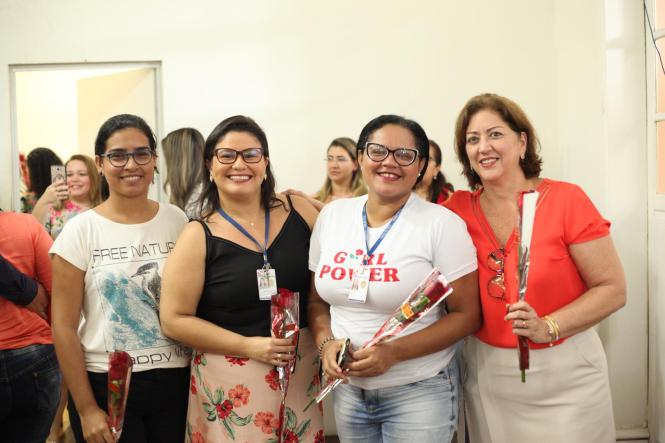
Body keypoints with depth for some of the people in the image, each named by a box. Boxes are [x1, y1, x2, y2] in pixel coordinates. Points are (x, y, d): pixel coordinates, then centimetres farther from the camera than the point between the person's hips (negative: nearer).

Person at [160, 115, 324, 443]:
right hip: (232, 382, -3)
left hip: (302, 372, 3)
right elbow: (174, 320, -8)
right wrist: (249, 346, -14)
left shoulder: (297, 210, 0)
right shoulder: (199, 237, -7)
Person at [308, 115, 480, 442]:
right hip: (347, 388, 4)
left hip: (420, 391, -4)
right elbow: (317, 299, 9)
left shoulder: (442, 224, -13)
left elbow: (467, 314, -11)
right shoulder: (331, 215, 1)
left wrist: (394, 352, -21)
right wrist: (326, 342, -11)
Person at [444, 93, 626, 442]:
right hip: (486, 374, 3)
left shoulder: (566, 200, -11)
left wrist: (548, 327, -20)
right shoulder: (458, 209, -2)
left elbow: (613, 289, -10)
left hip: (565, 374, -2)